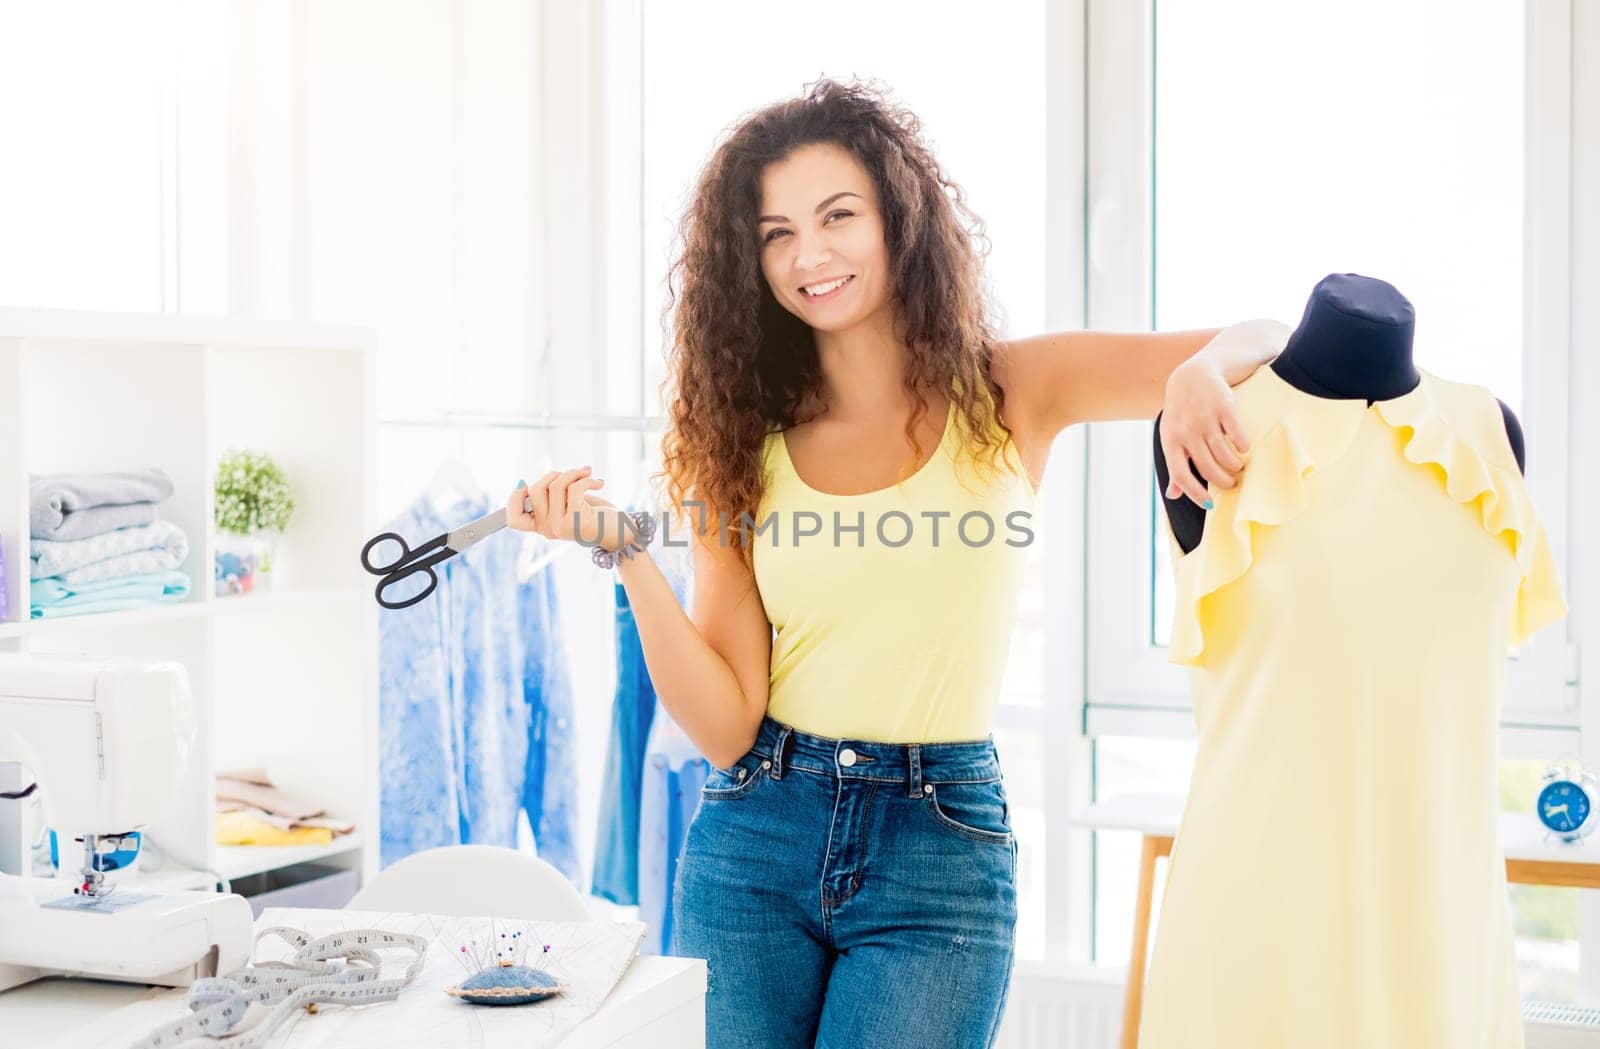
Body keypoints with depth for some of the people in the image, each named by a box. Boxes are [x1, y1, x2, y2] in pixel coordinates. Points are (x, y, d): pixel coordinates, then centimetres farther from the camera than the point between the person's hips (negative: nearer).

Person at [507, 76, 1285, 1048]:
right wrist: (626, 551, -16)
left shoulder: (1009, 394, 0)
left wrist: (1202, 368, -25)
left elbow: (1268, 342, -3)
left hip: (938, 857, -2)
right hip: (754, 843, 2)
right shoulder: (742, 443, 3)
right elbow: (725, 723, -4)